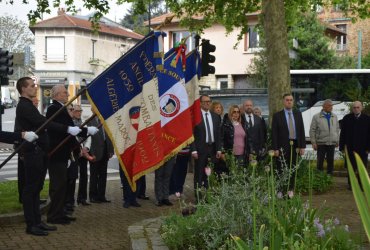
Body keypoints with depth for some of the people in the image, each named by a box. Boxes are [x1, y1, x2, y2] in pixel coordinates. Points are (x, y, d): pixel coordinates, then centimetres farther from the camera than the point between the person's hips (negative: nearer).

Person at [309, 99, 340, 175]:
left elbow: (337, 129, 18)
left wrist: (337, 140, 12)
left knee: (330, 161, 6)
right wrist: (313, 142, -7)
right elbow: (312, 130, -2)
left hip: (332, 143, 3)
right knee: (320, 161, 1)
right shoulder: (316, 117, -1)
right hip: (321, 143, -3)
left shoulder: (334, 117, 11)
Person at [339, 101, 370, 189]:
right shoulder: (347, 118, 3)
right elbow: (342, 134, 3)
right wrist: (342, 146, -2)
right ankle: (350, 184, 16)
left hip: (362, 148, 0)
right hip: (350, 148, 0)